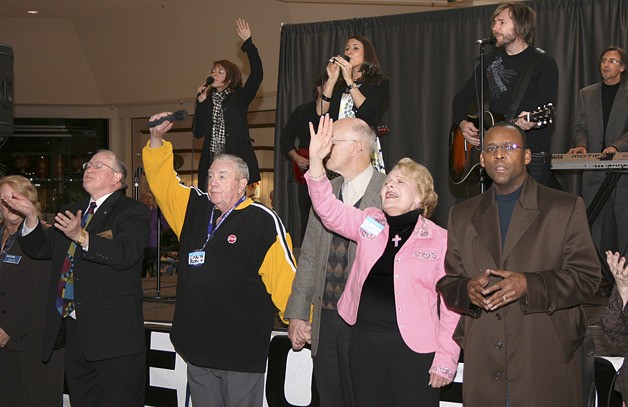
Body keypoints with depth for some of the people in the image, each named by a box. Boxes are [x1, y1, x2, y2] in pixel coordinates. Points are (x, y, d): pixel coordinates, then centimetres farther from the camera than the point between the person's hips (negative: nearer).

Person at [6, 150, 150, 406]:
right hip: (74, 332, 7)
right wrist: (31, 217, -1)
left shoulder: (133, 212, -4)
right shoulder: (71, 213, 19)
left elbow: (126, 255, -21)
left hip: (114, 336, -7)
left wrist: (82, 237, -31)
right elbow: (40, 249, 17)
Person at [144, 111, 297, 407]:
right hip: (197, 348, 6)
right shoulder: (195, 208, 9)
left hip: (242, 351, -6)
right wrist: (156, 138, 3)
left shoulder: (263, 221, -10)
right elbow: (162, 182, 15)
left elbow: (285, 275, -12)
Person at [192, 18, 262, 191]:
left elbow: (257, 75, -7)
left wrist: (248, 43, -8)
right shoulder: (207, 101, 16)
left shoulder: (240, 97, 7)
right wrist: (200, 102, 0)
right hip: (211, 163, 3)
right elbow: (198, 132, 7)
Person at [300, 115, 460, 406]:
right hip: (365, 344, 4)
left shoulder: (441, 239, -2)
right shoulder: (370, 224, 9)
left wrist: (445, 361, -8)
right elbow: (329, 210, -5)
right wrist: (316, 161, -17)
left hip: (415, 349, -3)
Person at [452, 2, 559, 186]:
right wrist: (462, 123, 0)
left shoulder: (543, 63, -3)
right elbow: (461, 98, 19)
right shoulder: (491, 62, 14)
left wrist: (534, 122, -35)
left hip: (532, 157, -5)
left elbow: (548, 109, -14)